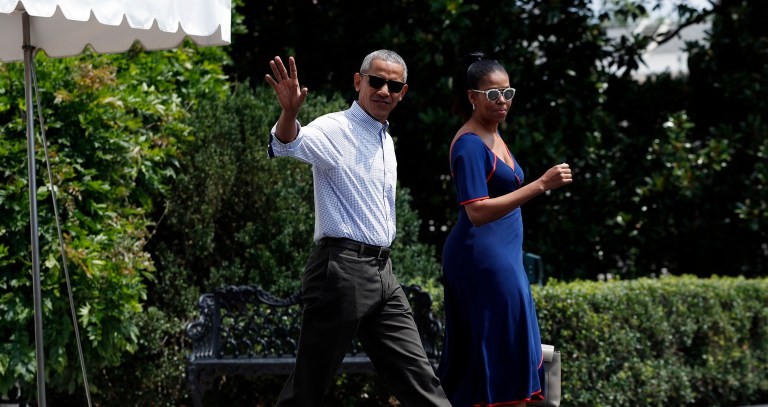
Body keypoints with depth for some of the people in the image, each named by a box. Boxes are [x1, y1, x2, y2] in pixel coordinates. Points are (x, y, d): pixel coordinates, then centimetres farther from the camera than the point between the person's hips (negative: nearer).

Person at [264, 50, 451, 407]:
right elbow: (286, 145, -31)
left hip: (382, 271, 8)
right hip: (341, 269, -8)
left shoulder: (386, 141, 17)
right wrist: (289, 111, -52)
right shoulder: (334, 129, -9)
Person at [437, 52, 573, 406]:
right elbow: (477, 212, -26)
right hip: (483, 258, -10)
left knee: (472, 358, 11)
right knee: (502, 358, -8)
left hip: (499, 257, 10)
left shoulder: (493, 135, 13)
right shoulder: (470, 144, -16)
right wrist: (541, 185, -30)